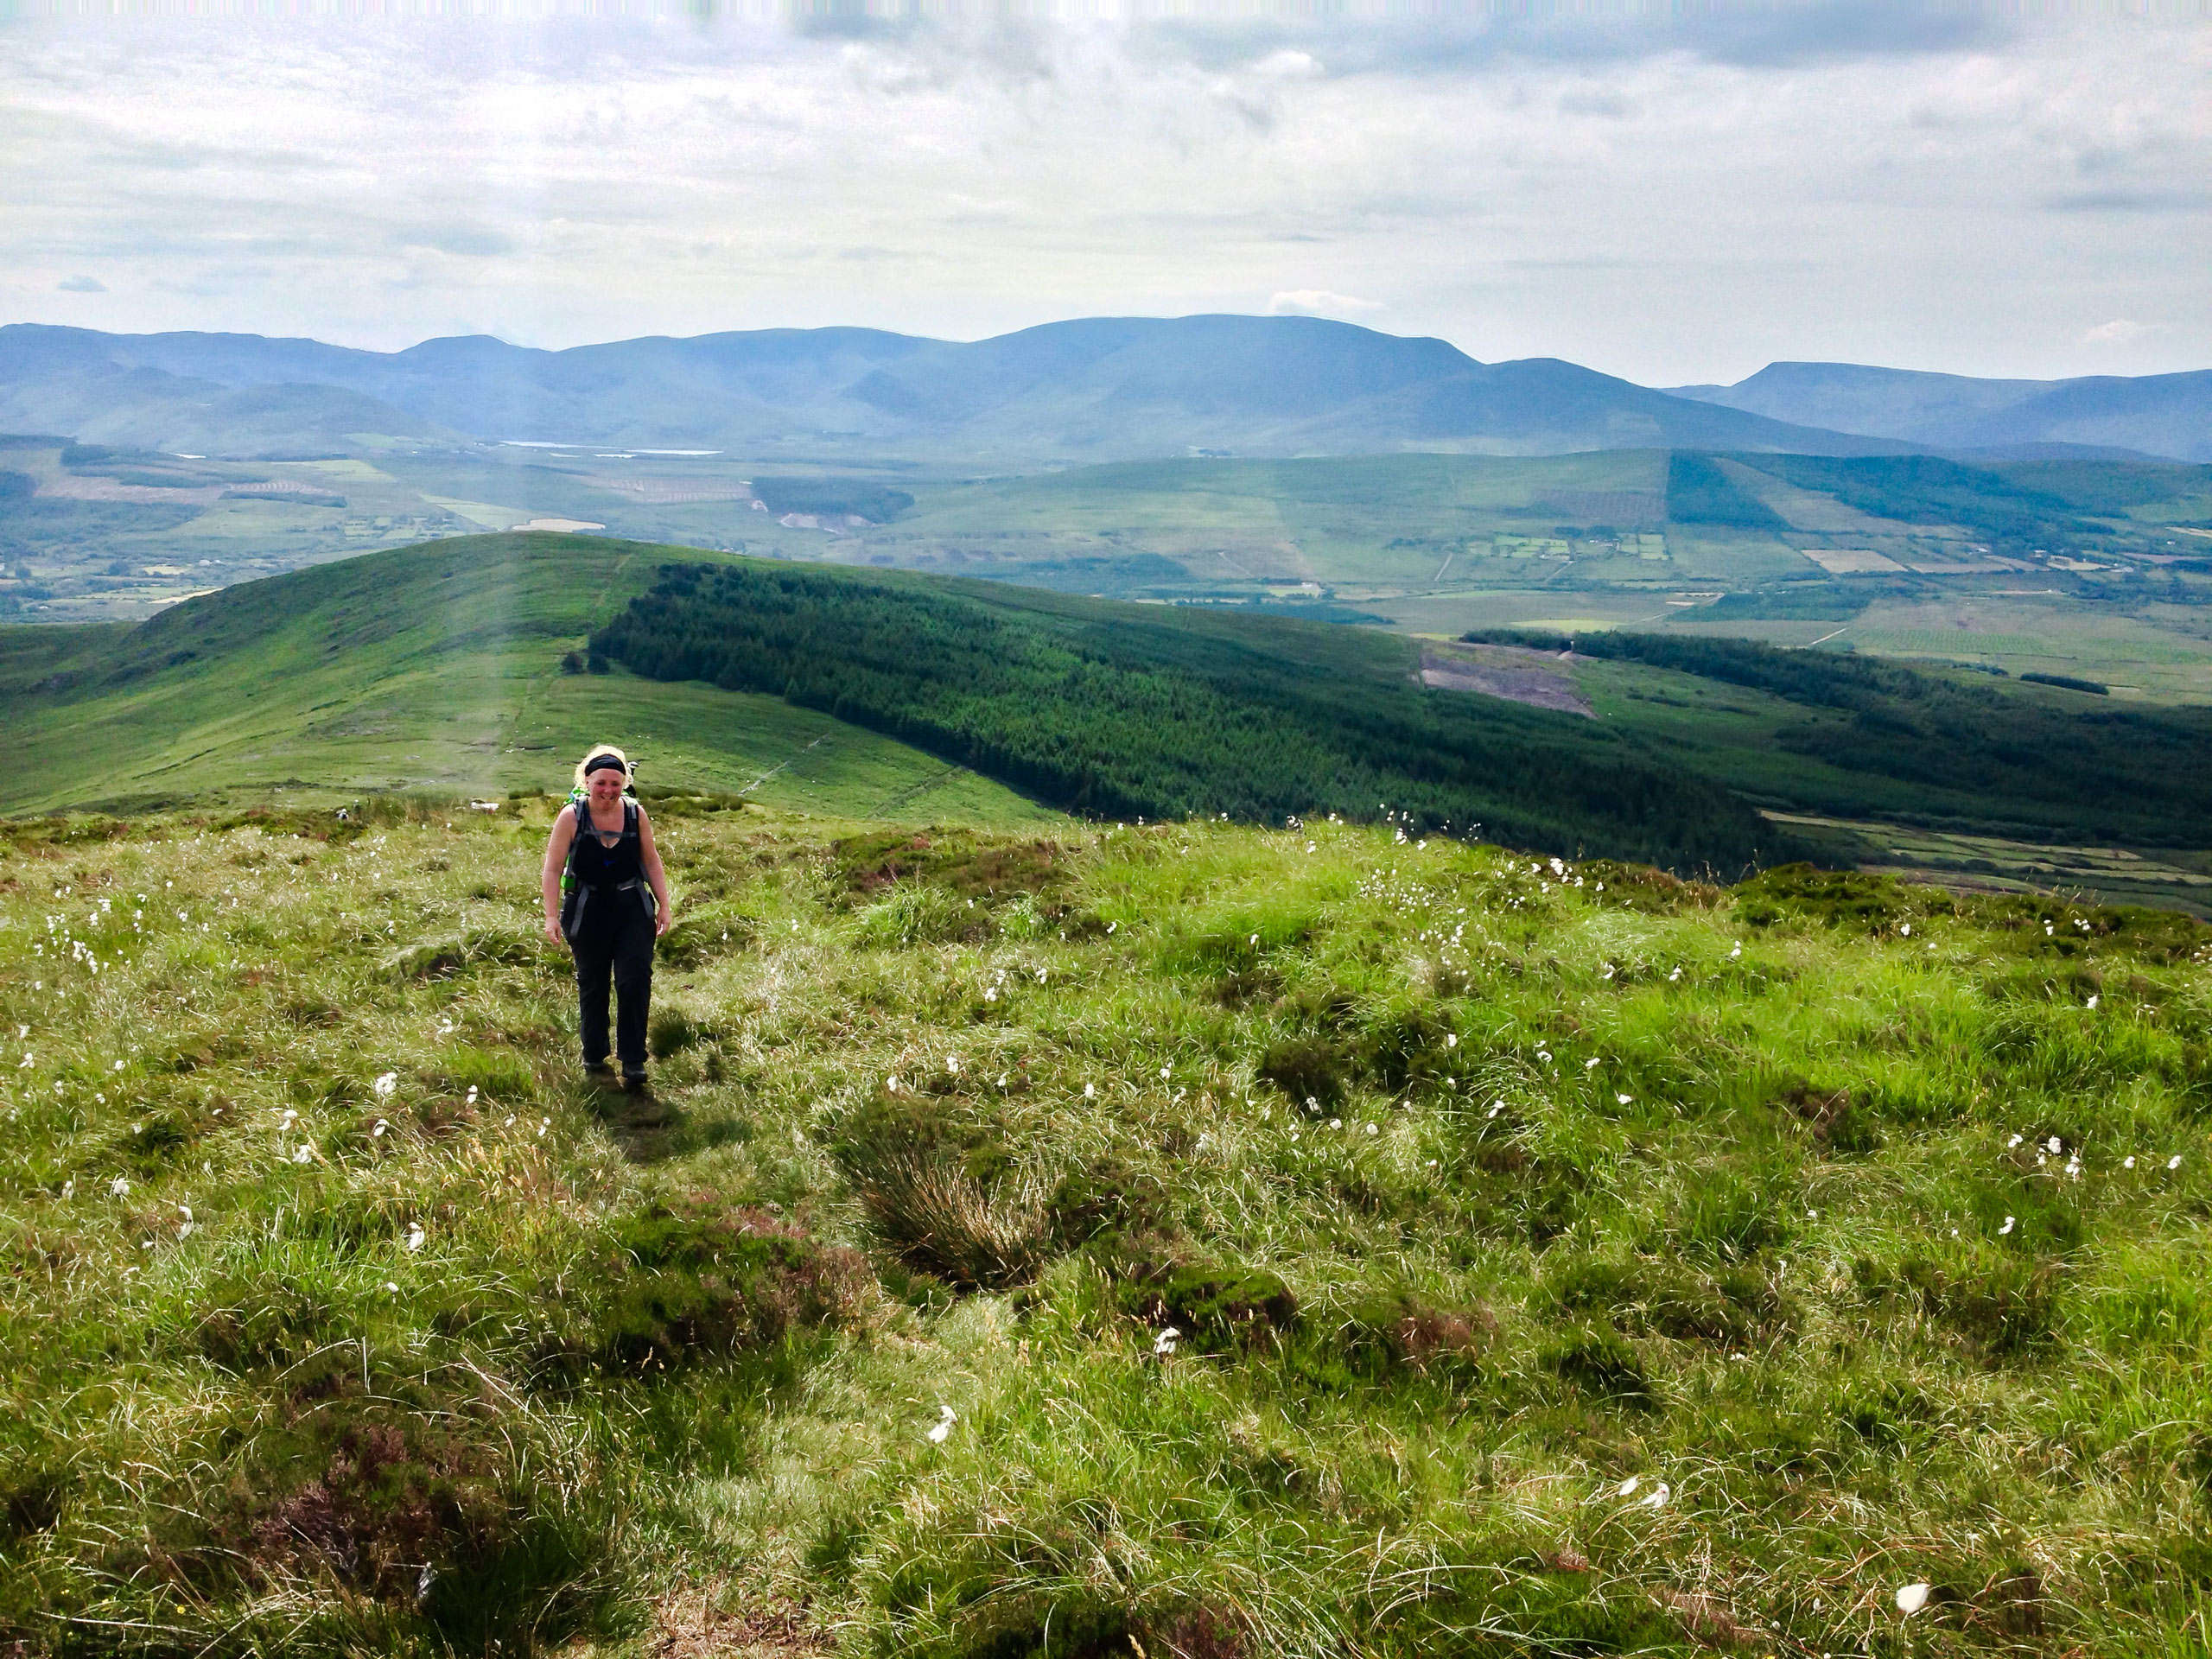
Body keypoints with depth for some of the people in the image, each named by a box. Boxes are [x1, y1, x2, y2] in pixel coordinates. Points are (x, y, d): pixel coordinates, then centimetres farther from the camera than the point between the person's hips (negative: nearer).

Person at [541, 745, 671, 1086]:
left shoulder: (635, 814, -4)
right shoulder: (572, 817, -11)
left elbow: (651, 862, 7)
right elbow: (552, 870, -8)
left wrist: (664, 905, 4)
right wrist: (552, 916, -13)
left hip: (632, 909, 1)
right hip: (587, 914, -1)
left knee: (635, 979, -10)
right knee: (591, 985, 11)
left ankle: (633, 1060, -2)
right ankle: (593, 1056, 29)